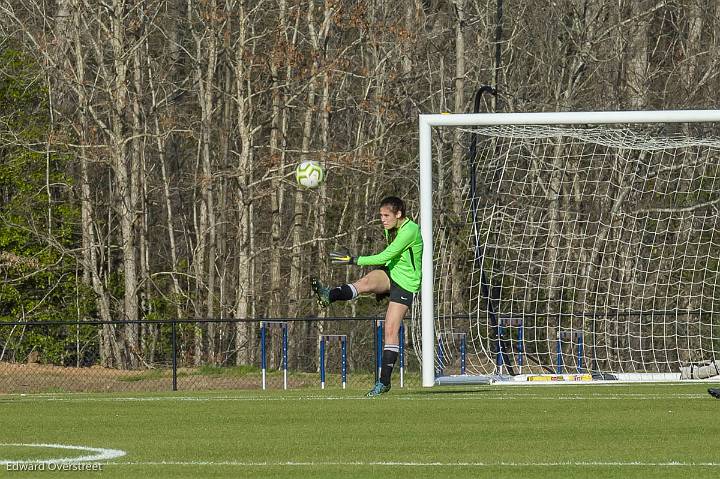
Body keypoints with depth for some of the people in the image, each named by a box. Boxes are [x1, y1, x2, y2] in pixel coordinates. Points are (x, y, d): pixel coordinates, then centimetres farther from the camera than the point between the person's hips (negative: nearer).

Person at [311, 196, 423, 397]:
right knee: (364, 282, -28)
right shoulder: (390, 228, 7)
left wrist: (355, 260, -25)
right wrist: (383, 289, 29)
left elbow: (385, 257, -26)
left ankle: (384, 381, -7)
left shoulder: (410, 231, -22)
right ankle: (328, 295, -55)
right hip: (389, 274, 7)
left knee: (391, 330, -12)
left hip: (405, 283, -7)